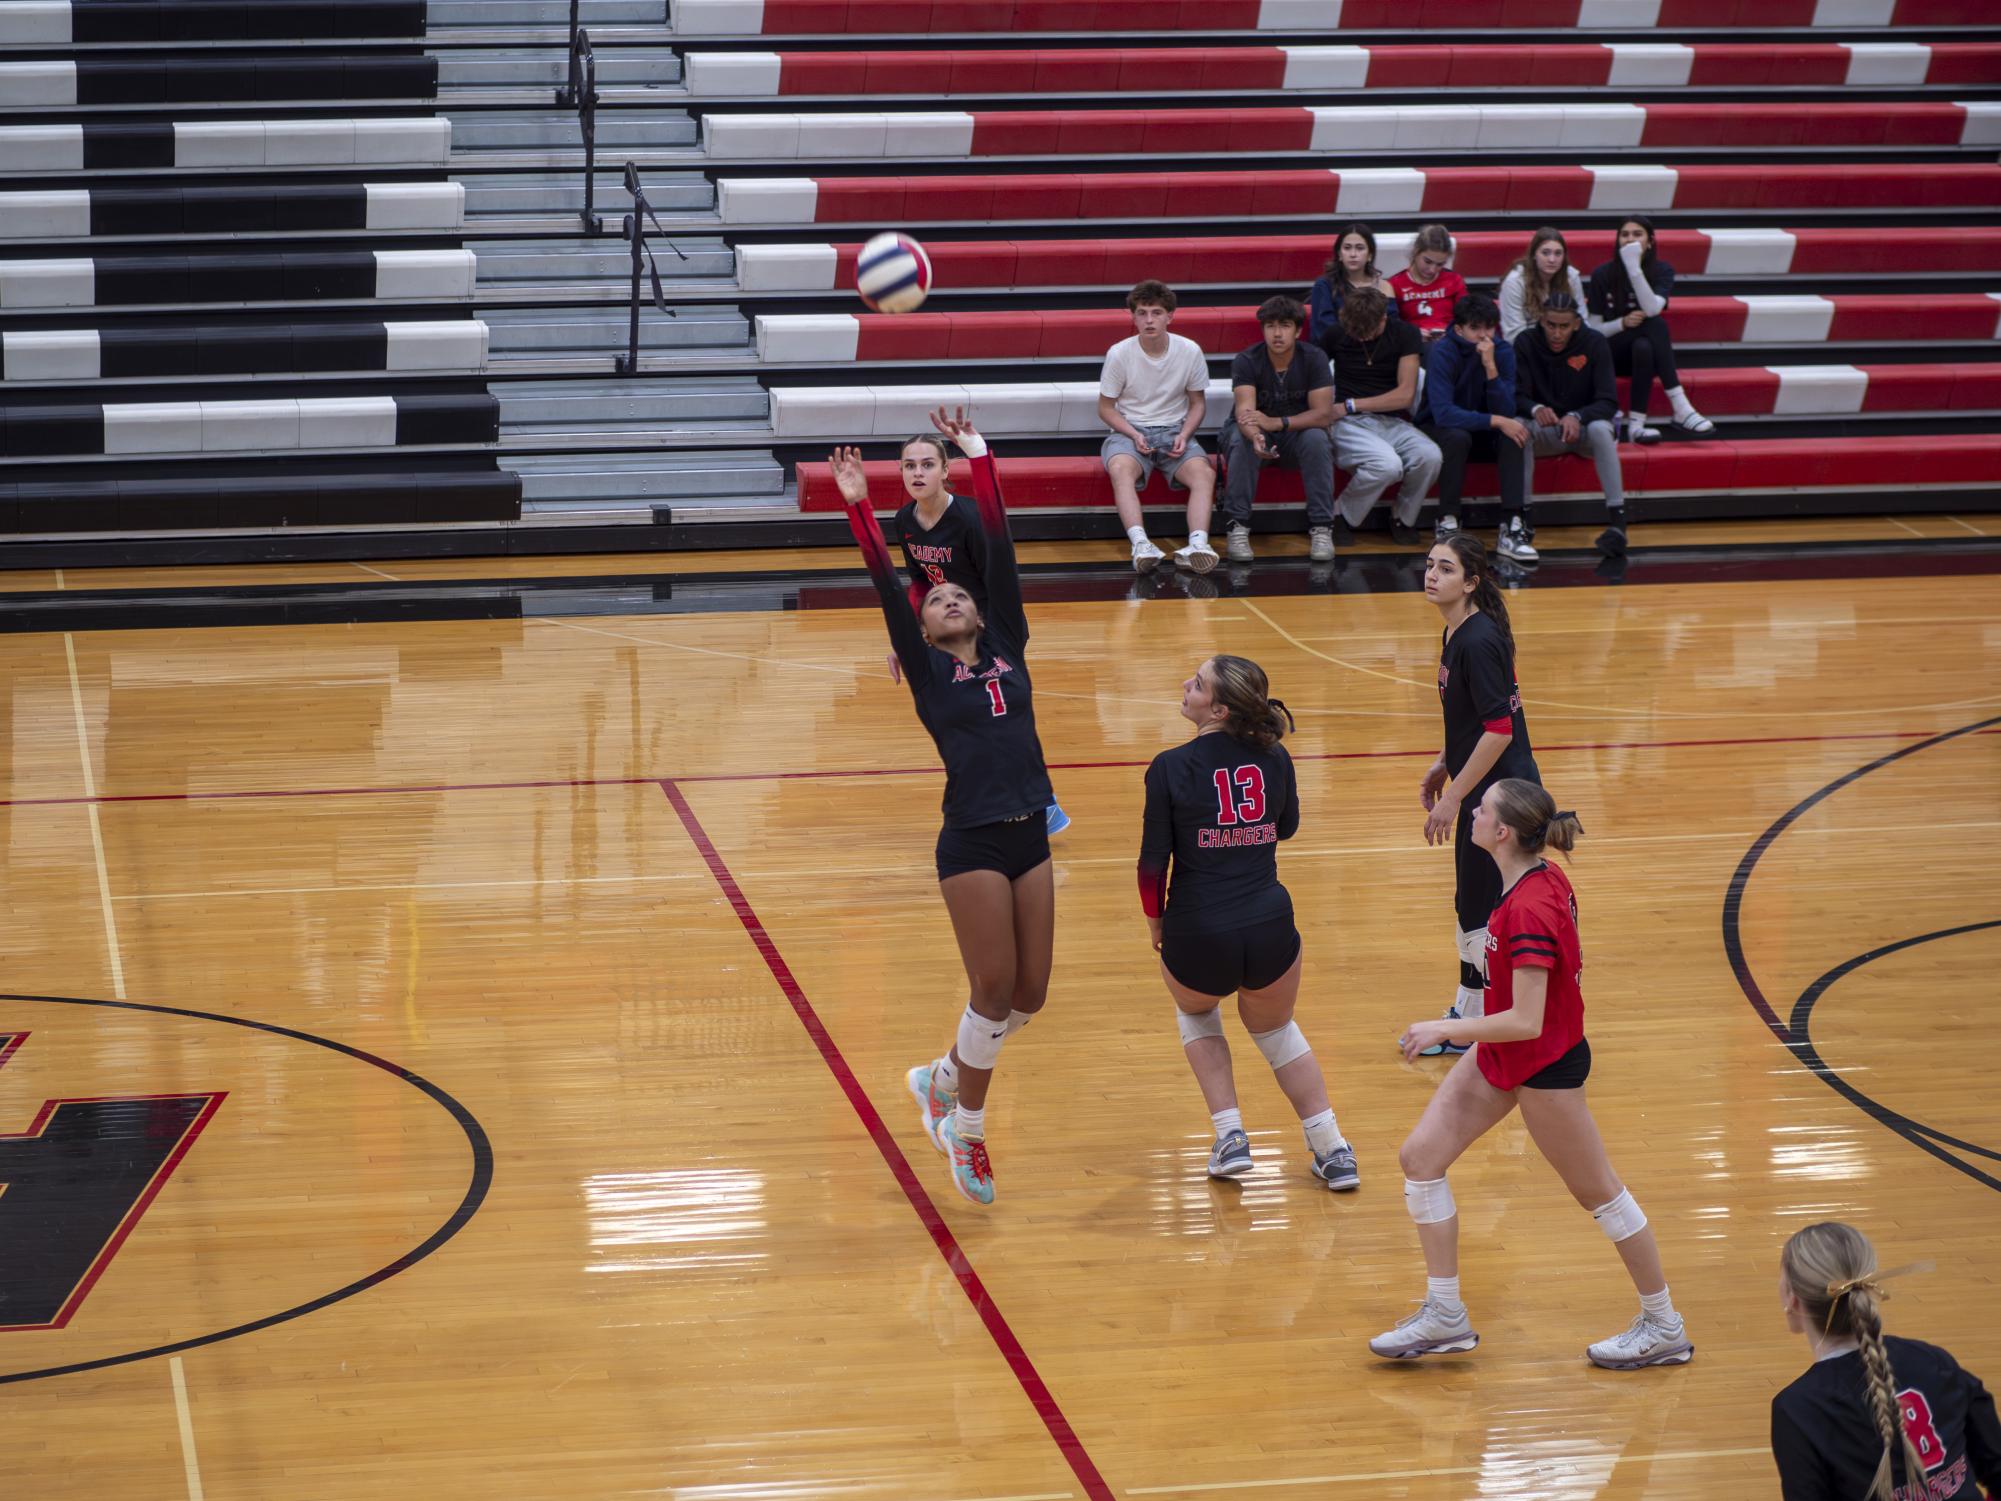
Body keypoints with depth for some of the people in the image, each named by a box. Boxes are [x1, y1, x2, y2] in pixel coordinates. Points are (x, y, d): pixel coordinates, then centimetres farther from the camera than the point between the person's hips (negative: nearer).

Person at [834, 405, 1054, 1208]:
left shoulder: (1007, 650, 12)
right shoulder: (927, 673, 4)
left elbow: (1001, 553, 9)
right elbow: (886, 588, -5)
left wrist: (979, 458, 7)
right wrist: (859, 508, -11)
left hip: (1029, 838, 5)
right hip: (973, 845, -5)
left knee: (1029, 994, 7)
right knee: (996, 990, -5)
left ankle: (941, 1078, 31)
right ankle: (966, 1133, 13)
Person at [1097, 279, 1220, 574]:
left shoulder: (1190, 351, -3)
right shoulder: (1119, 354, -7)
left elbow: (1197, 402, 11)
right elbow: (1106, 408, 2)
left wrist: (1184, 436, -8)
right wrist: (1134, 435, -15)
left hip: (1175, 431, 2)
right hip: (1129, 430, -2)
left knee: (1203, 473, -29)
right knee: (1120, 469, -36)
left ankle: (1197, 545, -44)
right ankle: (1141, 545, -50)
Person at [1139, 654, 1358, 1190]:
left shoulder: (1171, 768, -10)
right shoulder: (1274, 758, 0)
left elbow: (1153, 861, -6)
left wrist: (1155, 923, 10)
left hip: (1198, 937, -3)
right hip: (1271, 932, 3)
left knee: (1195, 1011, 32)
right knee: (1274, 1029, 31)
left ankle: (1230, 1136, 20)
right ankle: (1333, 1151, 24)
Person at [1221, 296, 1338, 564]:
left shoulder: (1314, 359, -13)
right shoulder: (1246, 361, -16)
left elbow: (1324, 414, -21)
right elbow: (1245, 411, -30)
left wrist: (1276, 422, -35)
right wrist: (1256, 437, -55)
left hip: (1297, 434, 1)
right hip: (1255, 434, -1)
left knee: (1317, 438, -32)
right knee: (1242, 439, -34)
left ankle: (1321, 528, -26)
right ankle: (1236, 527, -30)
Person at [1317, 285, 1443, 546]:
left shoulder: (1405, 334, 2)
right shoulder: (1336, 335, 2)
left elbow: (1405, 395, -3)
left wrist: (1350, 406, -6)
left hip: (1392, 422, 3)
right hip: (1350, 426, -2)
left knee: (1429, 456, -30)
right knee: (1388, 464, -35)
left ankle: (1403, 519, -2)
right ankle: (1340, 518, -10)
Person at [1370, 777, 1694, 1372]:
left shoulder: (1529, 911, -31)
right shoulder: (1544, 879, -3)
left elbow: (1525, 1021, -30)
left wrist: (1444, 1029, -22)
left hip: (1544, 1065, -9)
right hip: (1500, 1056, 9)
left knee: (1597, 1191, 6)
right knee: (1420, 1157, 6)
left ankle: (1664, 1328, 23)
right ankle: (1444, 1314, 16)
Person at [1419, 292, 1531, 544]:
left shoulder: (1503, 351, -9)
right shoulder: (1441, 353, -22)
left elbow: (1506, 412, -18)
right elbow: (1443, 413, -33)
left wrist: (1491, 367, -30)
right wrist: (1495, 421, -37)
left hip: (1481, 430, 4)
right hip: (1437, 428, -4)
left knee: (1514, 431, -26)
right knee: (1458, 437, -36)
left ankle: (1511, 523, -29)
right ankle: (1447, 522, -26)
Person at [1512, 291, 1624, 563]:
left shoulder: (1594, 342, -10)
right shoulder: (1526, 343, -8)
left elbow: (1609, 402, -14)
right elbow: (1517, 397, -11)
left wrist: (1577, 417, -34)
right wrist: (1535, 409, -35)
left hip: (1584, 426, -1)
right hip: (1546, 430, 1)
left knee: (1600, 428, -35)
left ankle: (1617, 521, -36)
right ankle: (1521, 519, -30)